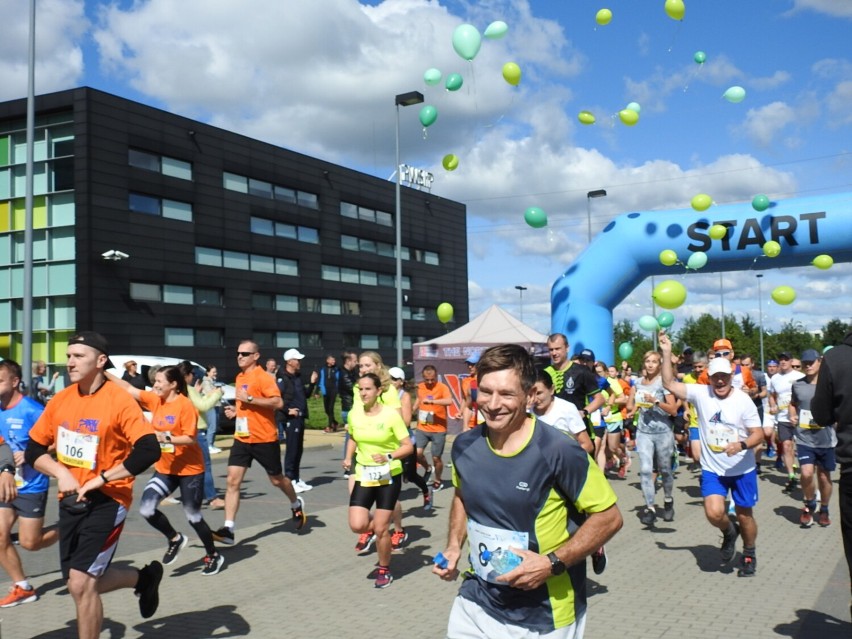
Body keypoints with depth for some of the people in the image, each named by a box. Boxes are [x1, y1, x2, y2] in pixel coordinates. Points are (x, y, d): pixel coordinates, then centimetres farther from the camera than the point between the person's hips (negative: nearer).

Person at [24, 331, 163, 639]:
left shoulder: (119, 400, -16)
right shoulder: (60, 400, 3)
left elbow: (149, 450, -24)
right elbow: (33, 450, 10)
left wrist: (101, 479, -22)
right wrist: (61, 473, -8)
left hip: (107, 500, -7)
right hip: (70, 499, 7)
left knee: (81, 583, -12)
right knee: (80, 582, 13)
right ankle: (143, 578, 38)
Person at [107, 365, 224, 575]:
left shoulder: (185, 405, -18)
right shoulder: (155, 400, 1)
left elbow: (191, 438, -21)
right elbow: (130, 389, 2)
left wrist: (165, 437, -31)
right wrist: (105, 374, -4)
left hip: (190, 470, -6)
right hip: (164, 468, 6)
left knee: (193, 517, 5)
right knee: (146, 509, -10)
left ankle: (214, 556, 27)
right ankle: (175, 539, 17)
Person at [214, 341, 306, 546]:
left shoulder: (262, 377, -14)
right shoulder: (240, 377, 11)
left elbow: (278, 402, -25)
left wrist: (249, 399, -27)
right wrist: (236, 410, 7)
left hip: (264, 438, -6)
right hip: (242, 438, 6)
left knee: (276, 479, 11)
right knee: (232, 481, -6)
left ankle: (296, 504, 39)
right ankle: (228, 529, -6)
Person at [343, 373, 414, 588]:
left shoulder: (391, 414, -14)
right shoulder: (354, 414, -2)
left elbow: (408, 446, -11)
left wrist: (389, 457, -26)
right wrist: (348, 458, 4)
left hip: (389, 476, -3)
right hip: (363, 475, 3)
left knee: (381, 529, 0)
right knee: (357, 526, -11)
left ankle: (384, 570, 25)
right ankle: (375, 527, 27)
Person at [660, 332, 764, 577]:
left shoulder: (743, 400, -10)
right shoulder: (701, 393, -5)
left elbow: (758, 434, -8)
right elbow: (669, 384, -10)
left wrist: (742, 444, -28)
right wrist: (667, 353, -18)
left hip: (742, 469, -1)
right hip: (712, 469, 1)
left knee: (744, 515, 11)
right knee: (714, 512, -16)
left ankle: (749, 555, 38)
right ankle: (729, 532, 20)